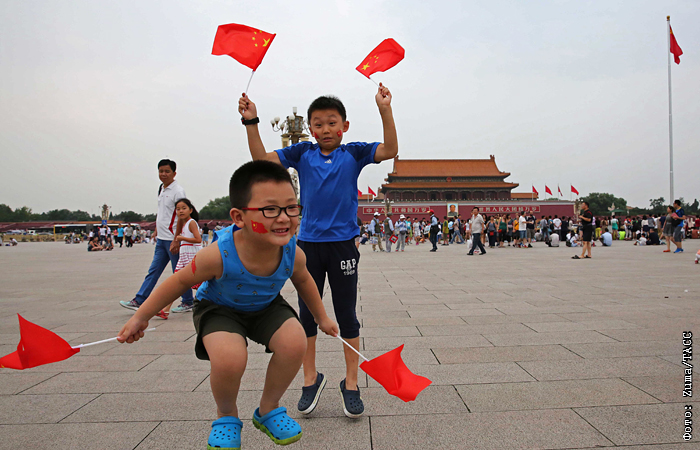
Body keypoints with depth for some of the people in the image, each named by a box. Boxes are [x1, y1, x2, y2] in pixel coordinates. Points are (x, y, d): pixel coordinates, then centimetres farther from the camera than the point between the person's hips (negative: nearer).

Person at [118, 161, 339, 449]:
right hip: (220, 308, -3)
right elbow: (180, 282, -17)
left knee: (295, 342, -24)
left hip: (267, 307, 3)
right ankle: (226, 415, 5)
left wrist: (321, 317, 14)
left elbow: (303, 280, 0)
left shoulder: (293, 254, -26)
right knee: (229, 358, -32)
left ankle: (268, 409, 6)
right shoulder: (219, 255, -36)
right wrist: (140, 317, -6)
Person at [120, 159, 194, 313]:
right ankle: (139, 301, 15)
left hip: (172, 239, -8)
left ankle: (188, 303, 13)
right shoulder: (161, 189, 14)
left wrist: (176, 240, -20)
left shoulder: (178, 191, -12)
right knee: (153, 271, 11)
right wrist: (157, 229, 24)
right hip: (161, 239, 8)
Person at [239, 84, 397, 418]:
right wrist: (251, 122, -10)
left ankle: (351, 383, 20)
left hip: (342, 243, -2)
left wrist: (384, 109, -19)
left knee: (346, 315, 7)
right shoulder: (302, 153, 5)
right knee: (307, 313, 10)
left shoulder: (354, 153, 1)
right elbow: (261, 158, 0)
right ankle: (310, 378, 28)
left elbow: (391, 150, -11)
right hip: (308, 243, 2)